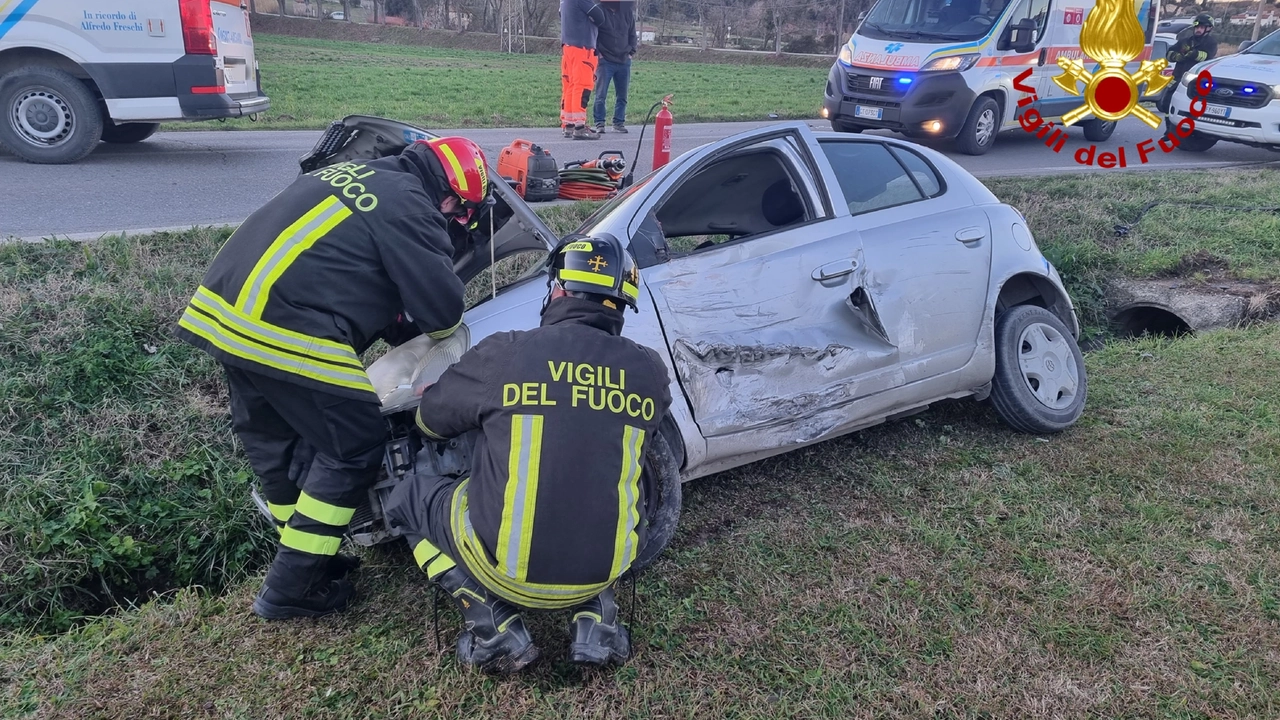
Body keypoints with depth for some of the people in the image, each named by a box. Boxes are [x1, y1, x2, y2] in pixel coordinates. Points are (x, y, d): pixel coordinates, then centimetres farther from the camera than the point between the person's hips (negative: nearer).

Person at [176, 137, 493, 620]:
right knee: (353, 449, 5)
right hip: (284, 335, -9)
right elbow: (442, 312, -8)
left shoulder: (352, 174, 21)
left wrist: (395, 329, 25)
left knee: (271, 439, 22)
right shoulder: (410, 208, -6)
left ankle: (303, 557, 39)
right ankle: (291, 589, 12)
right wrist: (417, 331, 16)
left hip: (218, 308, 10)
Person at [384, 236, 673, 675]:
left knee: (407, 500, 22)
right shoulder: (651, 372, -3)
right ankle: (595, 622, 15)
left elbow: (429, 420, 5)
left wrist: (484, 412, 27)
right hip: (604, 567, 4)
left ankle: (496, 629, 7)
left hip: (507, 565, -3)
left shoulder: (503, 354, -12)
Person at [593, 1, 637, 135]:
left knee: (622, 95, 7)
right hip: (605, 61, -4)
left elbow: (632, 34, 15)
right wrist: (597, 53, -8)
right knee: (601, 95, -3)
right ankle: (599, 123, 4)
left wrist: (631, 52, 8)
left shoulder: (627, 11, 5)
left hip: (624, 61, 4)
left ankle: (619, 122, 15)